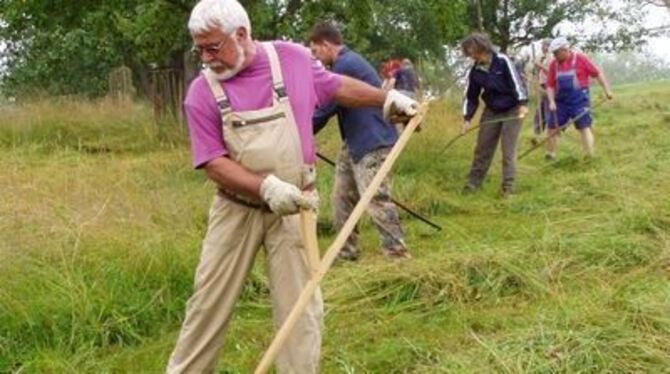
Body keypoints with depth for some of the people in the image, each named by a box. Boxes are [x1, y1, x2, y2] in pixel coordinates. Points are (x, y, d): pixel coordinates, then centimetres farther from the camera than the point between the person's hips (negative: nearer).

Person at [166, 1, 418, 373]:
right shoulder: (202, 92, -9)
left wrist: (387, 98, 15)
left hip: (292, 209, 0)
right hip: (236, 211, 0)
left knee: (300, 308, 3)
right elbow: (213, 162, -12)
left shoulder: (293, 59, -5)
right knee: (209, 302, 9)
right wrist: (267, 186, -25)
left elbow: (336, 86, 15)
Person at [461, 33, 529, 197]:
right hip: (491, 111, 5)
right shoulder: (475, 72, -3)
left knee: (508, 149, -7)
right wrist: (467, 118, 0)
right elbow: (471, 96, 5)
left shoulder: (502, 61, -16)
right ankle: (474, 182, 17)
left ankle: (508, 185, 1)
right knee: (482, 147, 7)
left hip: (512, 110, -5)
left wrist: (522, 104, -27)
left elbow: (516, 80, -19)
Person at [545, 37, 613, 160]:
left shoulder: (580, 59, -6)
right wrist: (551, 101, -6)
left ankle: (590, 156, -2)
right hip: (561, 102, 4)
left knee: (584, 127, -6)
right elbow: (550, 85, 8)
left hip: (579, 100, -4)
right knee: (553, 128, 4)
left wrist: (607, 90, -9)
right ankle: (550, 156, 17)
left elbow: (598, 73, -4)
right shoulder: (554, 64, 5)